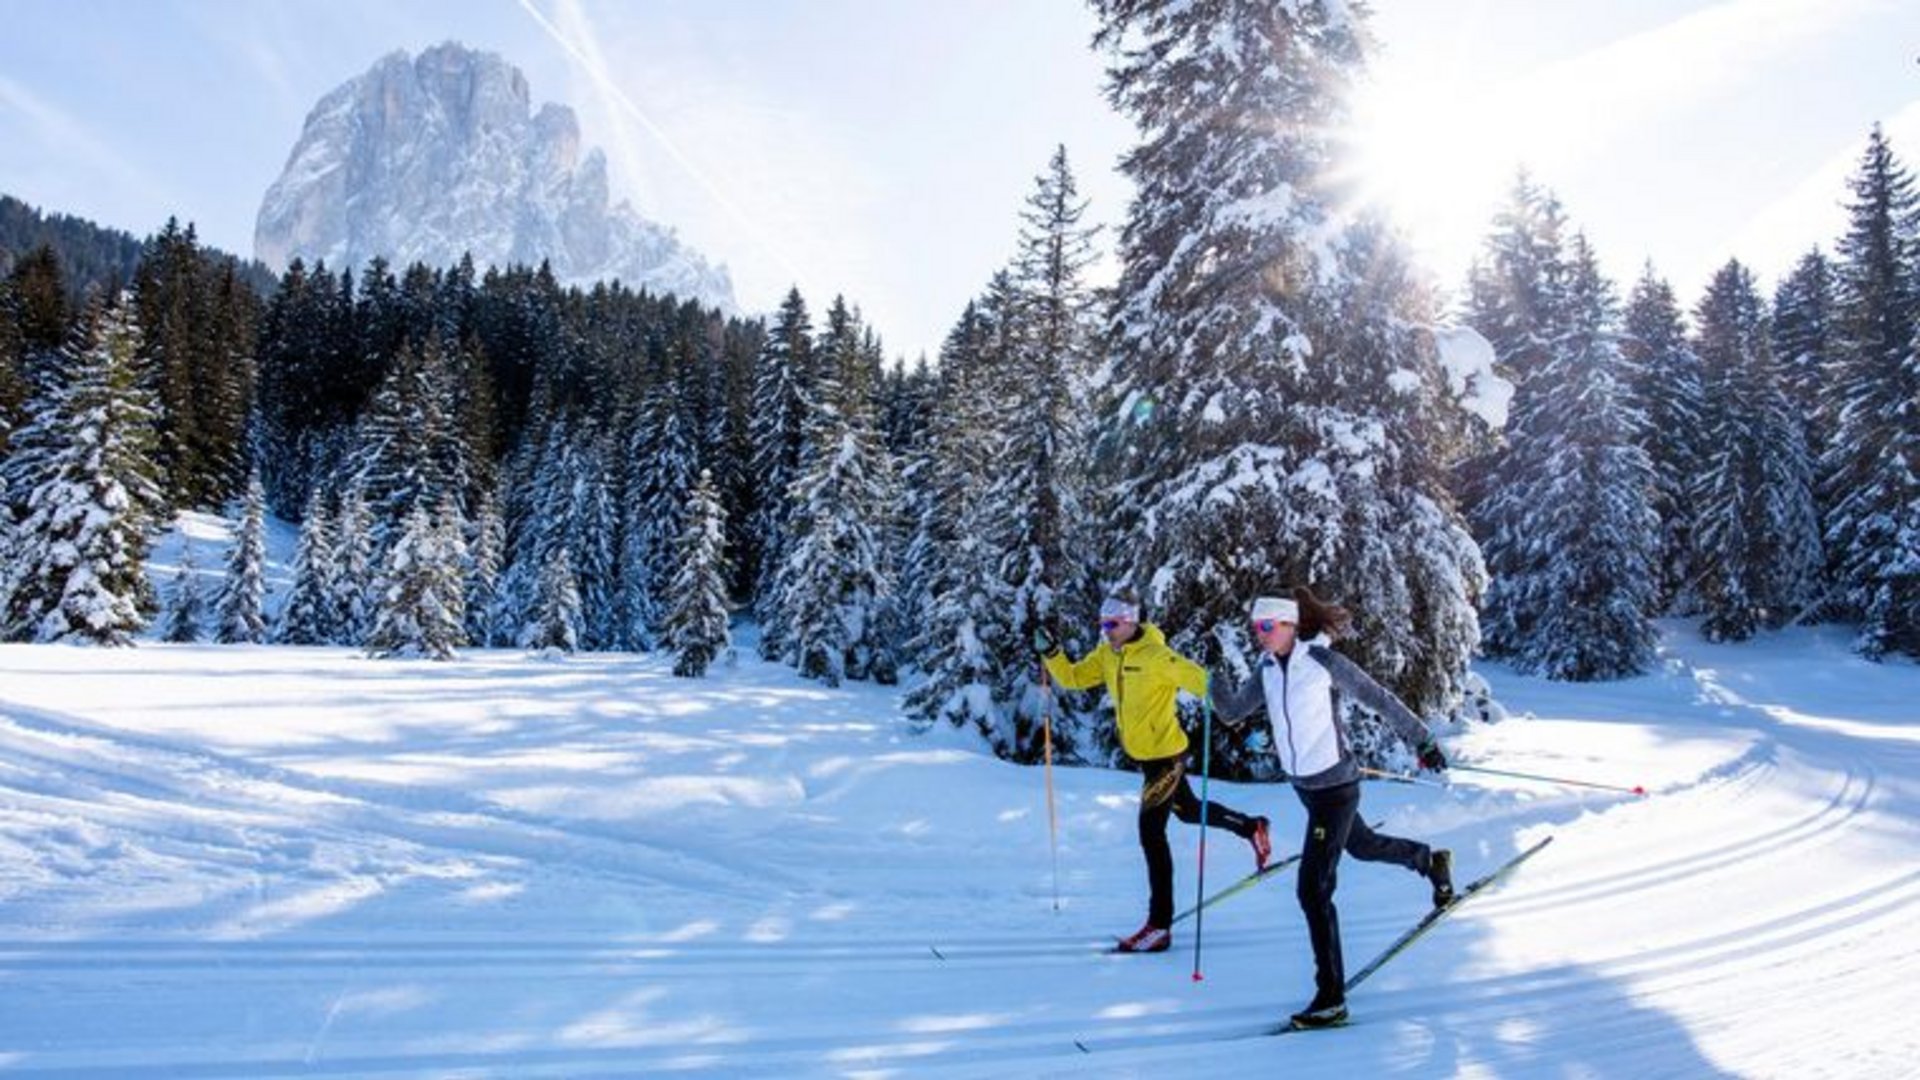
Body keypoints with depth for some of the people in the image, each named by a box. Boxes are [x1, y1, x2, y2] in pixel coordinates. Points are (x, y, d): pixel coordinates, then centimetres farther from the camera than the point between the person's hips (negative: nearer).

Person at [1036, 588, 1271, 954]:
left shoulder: (1155, 656, -21)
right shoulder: (1106, 655, 3)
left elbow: (1199, 679, -27)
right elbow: (1073, 678, 5)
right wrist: (1051, 653, -10)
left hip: (1165, 753, -9)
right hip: (1143, 754, 9)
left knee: (1151, 832, -8)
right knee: (1189, 811, 26)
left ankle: (1159, 926, -1)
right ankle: (1252, 828, 49)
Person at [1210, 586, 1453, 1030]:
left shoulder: (1324, 662, -19)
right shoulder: (1268, 669, 0)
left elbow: (1380, 699, -11)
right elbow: (1232, 712, 0)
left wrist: (1422, 742, -5)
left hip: (1335, 787, -8)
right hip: (1304, 785, 8)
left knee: (1313, 890, -11)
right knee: (1360, 845, 32)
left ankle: (1331, 998, -2)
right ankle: (1431, 861, 61)